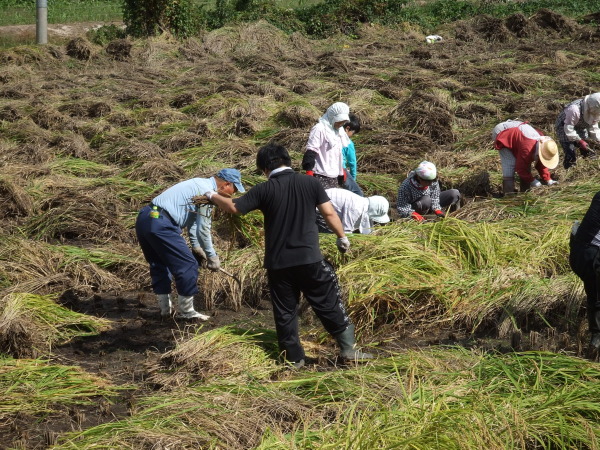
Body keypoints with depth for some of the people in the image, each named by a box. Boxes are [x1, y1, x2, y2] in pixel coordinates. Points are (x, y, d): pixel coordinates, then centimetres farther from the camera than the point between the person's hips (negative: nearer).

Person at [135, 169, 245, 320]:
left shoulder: (200, 184, 21)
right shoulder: (208, 192, -9)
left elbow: (192, 217, 31)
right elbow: (203, 229, -8)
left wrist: (195, 246, 36)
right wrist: (212, 256, 4)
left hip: (143, 218, 10)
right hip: (160, 224, -10)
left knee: (159, 264, 23)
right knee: (187, 265, -2)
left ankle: (165, 307, 31)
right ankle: (185, 310, 8)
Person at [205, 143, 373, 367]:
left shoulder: (264, 190, -4)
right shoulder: (310, 182, -1)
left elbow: (234, 207, -1)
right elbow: (329, 213, -1)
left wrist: (213, 196, 17)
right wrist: (342, 237, 13)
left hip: (278, 263, 0)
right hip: (310, 258, 0)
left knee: (285, 312, 11)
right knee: (329, 304, 9)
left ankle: (294, 358, 16)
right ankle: (349, 348, 10)